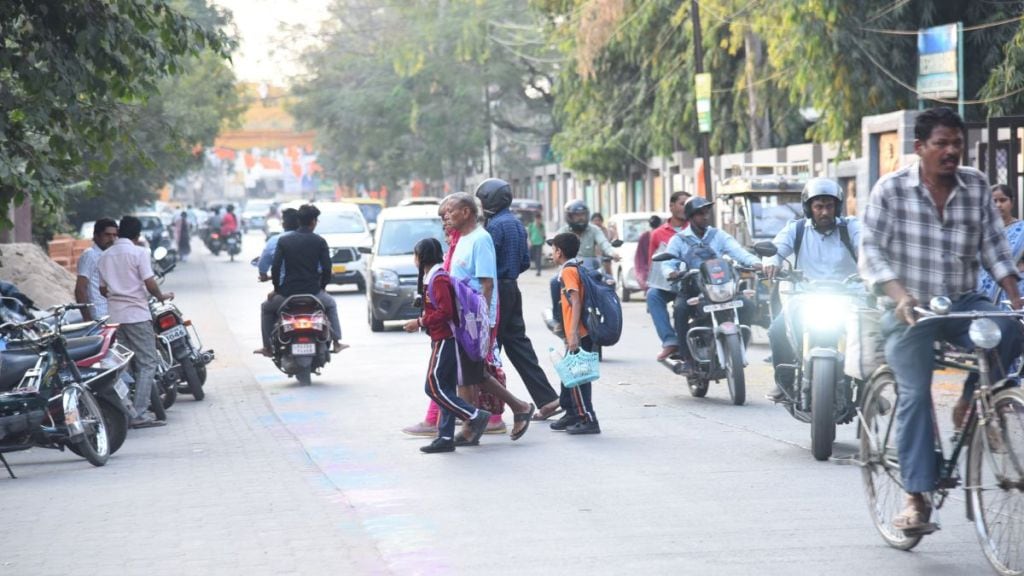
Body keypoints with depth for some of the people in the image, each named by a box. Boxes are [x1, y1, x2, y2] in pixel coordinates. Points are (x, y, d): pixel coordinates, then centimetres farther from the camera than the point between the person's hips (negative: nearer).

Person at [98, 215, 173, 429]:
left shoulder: (106, 256, 11)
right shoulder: (139, 252, -7)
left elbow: (102, 289, 16)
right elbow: (150, 283, -13)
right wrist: (161, 296, 6)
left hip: (115, 315, 6)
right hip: (137, 314, -6)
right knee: (147, 364, -4)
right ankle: (140, 414, -12)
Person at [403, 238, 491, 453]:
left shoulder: (438, 278, -15)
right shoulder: (431, 277, 16)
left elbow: (445, 312, -22)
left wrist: (420, 322, -16)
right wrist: (422, 321, 13)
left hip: (444, 340, -10)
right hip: (443, 340, 10)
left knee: (434, 386, -10)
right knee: (444, 389, 9)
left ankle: (476, 416, -8)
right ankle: (446, 437, 10)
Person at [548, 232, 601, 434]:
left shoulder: (568, 270, -11)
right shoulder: (577, 268, 17)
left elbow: (576, 302, -21)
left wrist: (573, 333, -26)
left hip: (578, 334, -10)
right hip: (582, 333, 10)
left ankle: (588, 420, -6)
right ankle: (572, 414, 26)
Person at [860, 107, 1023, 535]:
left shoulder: (976, 186, 4)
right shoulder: (891, 189, -5)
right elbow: (870, 250, -11)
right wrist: (900, 295, -26)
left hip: (962, 303, 3)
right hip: (909, 311, -3)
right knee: (915, 394, -15)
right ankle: (916, 497, -12)